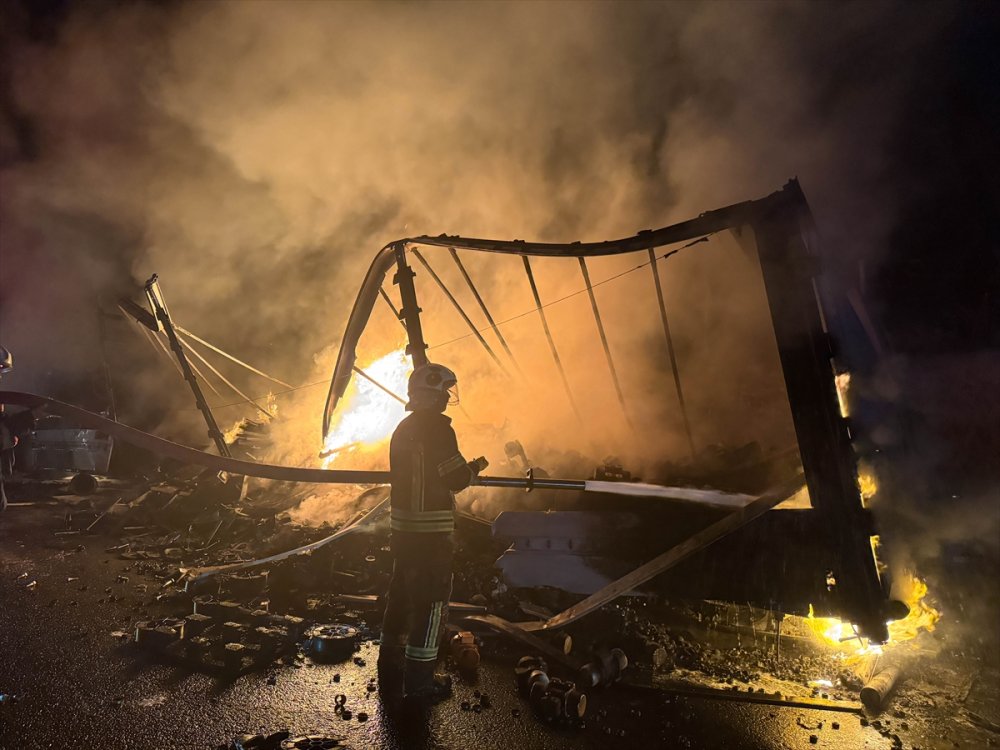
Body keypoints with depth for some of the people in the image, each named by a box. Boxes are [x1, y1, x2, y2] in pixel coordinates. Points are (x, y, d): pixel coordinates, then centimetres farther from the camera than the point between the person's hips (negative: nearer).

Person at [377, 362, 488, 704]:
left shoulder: (403, 428, 11)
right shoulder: (438, 427, -16)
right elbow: (456, 479, -18)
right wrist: (476, 467, 3)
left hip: (403, 524, 9)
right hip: (431, 527, -9)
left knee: (402, 593, 17)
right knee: (432, 600, 2)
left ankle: (391, 673, 30)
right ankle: (419, 682, 11)